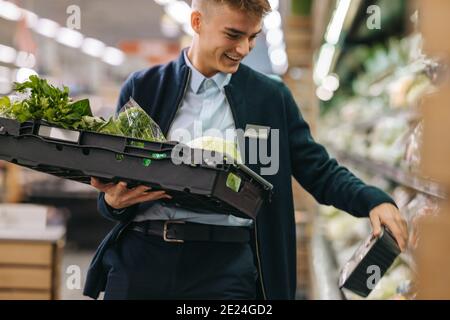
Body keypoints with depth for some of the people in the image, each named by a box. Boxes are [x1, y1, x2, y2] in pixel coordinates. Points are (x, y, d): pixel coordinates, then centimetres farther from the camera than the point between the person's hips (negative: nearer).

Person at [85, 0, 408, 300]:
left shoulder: (271, 96, 8)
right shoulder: (143, 88, 8)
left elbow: (320, 171, 6)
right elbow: (115, 176, 11)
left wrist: (375, 200, -12)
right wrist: (114, 201, -12)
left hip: (226, 264, -1)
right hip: (139, 255, 1)